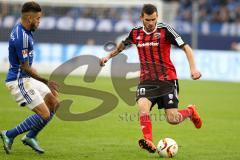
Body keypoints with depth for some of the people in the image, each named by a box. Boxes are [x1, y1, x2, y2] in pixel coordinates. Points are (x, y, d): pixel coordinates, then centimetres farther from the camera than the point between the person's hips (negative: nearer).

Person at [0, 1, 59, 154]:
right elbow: (25, 68, -21)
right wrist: (46, 82, -15)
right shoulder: (22, 37, -25)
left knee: (54, 104, 11)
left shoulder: (24, 30, 7)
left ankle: (30, 137, 18)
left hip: (26, 78, 10)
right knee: (44, 115, -11)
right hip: (19, 81, -10)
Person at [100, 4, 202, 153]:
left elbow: (186, 47, -10)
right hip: (146, 80, 3)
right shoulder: (136, 32, 4)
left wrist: (193, 68, -21)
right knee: (143, 105, -28)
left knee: (173, 119, -8)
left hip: (167, 79, -3)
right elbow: (123, 45, 28)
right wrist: (109, 56, 21)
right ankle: (149, 142, -35)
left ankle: (191, 111, 26)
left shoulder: (165, 30, -9)